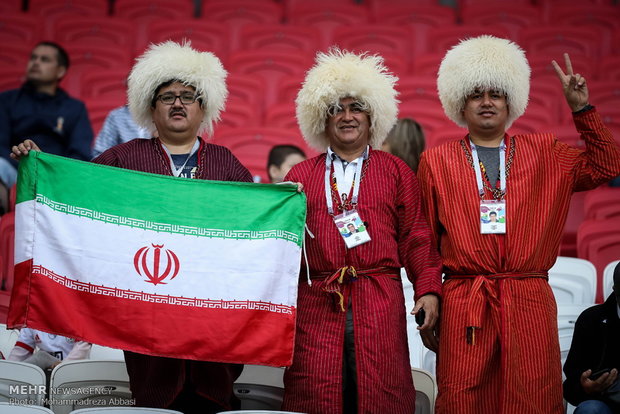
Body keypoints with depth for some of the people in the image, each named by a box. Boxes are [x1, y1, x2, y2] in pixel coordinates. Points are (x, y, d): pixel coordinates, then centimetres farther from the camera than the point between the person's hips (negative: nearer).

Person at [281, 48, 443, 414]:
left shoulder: (397, 172, 13)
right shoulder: (300, 175, 15)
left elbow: (416, 239, 8)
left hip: (380, 306, -1)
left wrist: (428, 289, -4)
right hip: (316, 305, 1)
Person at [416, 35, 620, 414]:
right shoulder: (436, 162, 9)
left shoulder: (543, 153, 13)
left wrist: (582, 108, 0)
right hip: (463, 306, -1)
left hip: (530, 303, 1)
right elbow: (425, 238, 10)